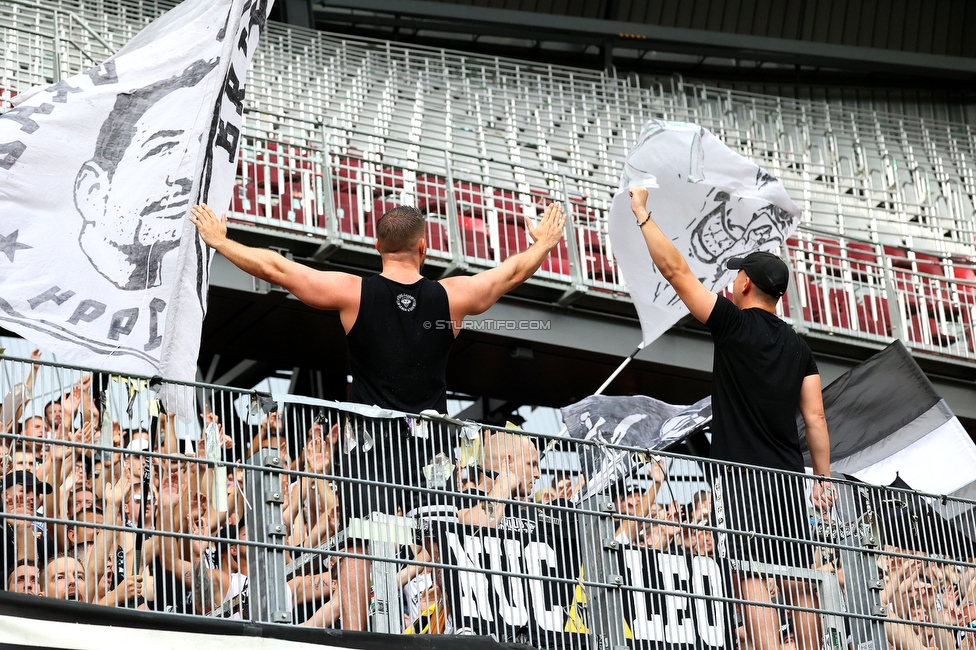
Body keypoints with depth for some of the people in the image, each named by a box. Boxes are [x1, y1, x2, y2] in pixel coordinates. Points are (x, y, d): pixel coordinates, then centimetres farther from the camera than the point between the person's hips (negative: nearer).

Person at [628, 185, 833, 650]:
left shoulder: (734, 324, -3)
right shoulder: (798, 347, 13)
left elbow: (675, 270, -2)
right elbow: (815, 417, 10)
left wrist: (641, 212, 6)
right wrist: (824, 478, 13)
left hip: (745, 475, -6)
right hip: (790, 476, 6)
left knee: (753, 577, -12)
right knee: (799, 584, 8)